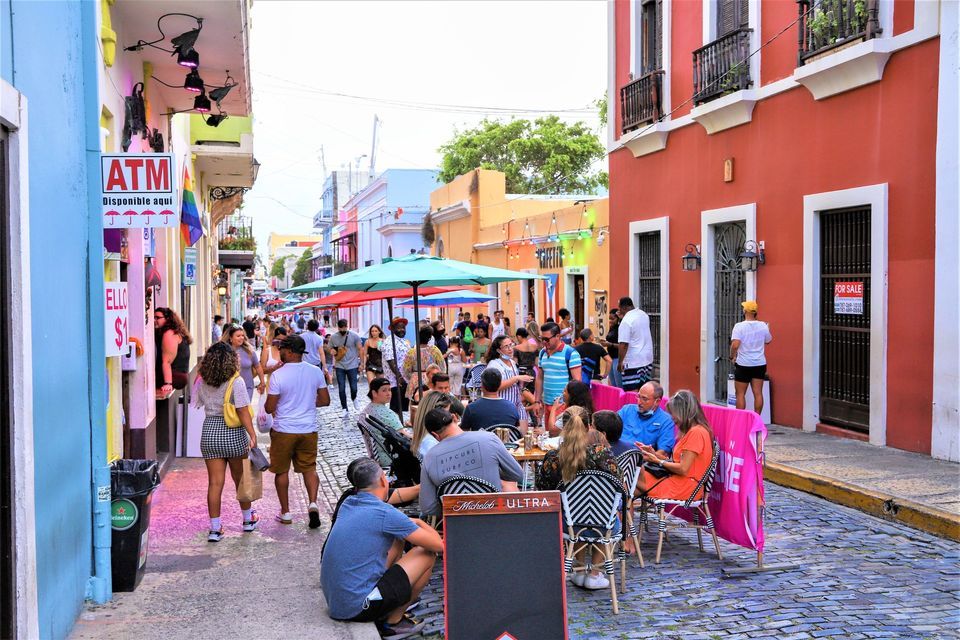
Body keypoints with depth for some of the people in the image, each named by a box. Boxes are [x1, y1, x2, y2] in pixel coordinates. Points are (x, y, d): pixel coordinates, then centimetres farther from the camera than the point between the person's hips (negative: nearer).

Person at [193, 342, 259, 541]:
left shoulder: (202, 384, 0)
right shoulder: (235, 383, -13)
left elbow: (199, 403, 7)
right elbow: (243, 412, -17)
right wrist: (252, 435, -17)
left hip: (209, 433, 3)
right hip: (233, 434, -2)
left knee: (215, 482, 4)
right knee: (240, 478, 15)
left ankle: (215, 528, 2)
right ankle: (248, 518, 31)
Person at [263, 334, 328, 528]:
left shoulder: (278, 375, -15)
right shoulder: (316, 372, -3)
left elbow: (269, 408, -11)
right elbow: (325, 400, 5)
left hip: (283, 430, -3)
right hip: (308, 429, 3)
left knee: (282, 470, 12)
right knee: (309, 468, 14)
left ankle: (285, 512, 19)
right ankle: (313, 503, -8)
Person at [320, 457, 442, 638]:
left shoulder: (348, 503, 7)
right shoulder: (386, 514, -16)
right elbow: (439, 545, -8)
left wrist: (415, 522, 34)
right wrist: (422, 524, 11)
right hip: (357, 608, -8)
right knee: (427, 554, 0)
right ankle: (393, 622, 8)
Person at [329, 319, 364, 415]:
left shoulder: (354, 336, -6)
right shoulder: (333, 337, 0)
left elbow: (359, 349, -1)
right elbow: (329, 349, 12)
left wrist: (361, 363, -5)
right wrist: (331, 351, -13)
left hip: (352, 366, -2)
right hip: (339, 367, 2)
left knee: (353, 388, -2)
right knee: (341, 389, 2)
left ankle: (354, 399, 32)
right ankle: (344, 409, 14)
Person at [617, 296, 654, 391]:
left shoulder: (626, 321, -17)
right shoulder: (644, 315, 7)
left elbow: (624, 344, -20)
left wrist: (620, 362, -10)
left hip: (633, 362, -8)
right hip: (648, 358, 8)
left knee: (632, 391, -5)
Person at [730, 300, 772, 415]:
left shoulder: (739, 326, -13)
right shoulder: (763, 326, 1)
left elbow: (735, 345, -23)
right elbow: (768, 341, 18)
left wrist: (732, 356, -6)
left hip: (743, 364, -4)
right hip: (760, 364, 4)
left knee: (740, 394, 5)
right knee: (758, 393, 6)